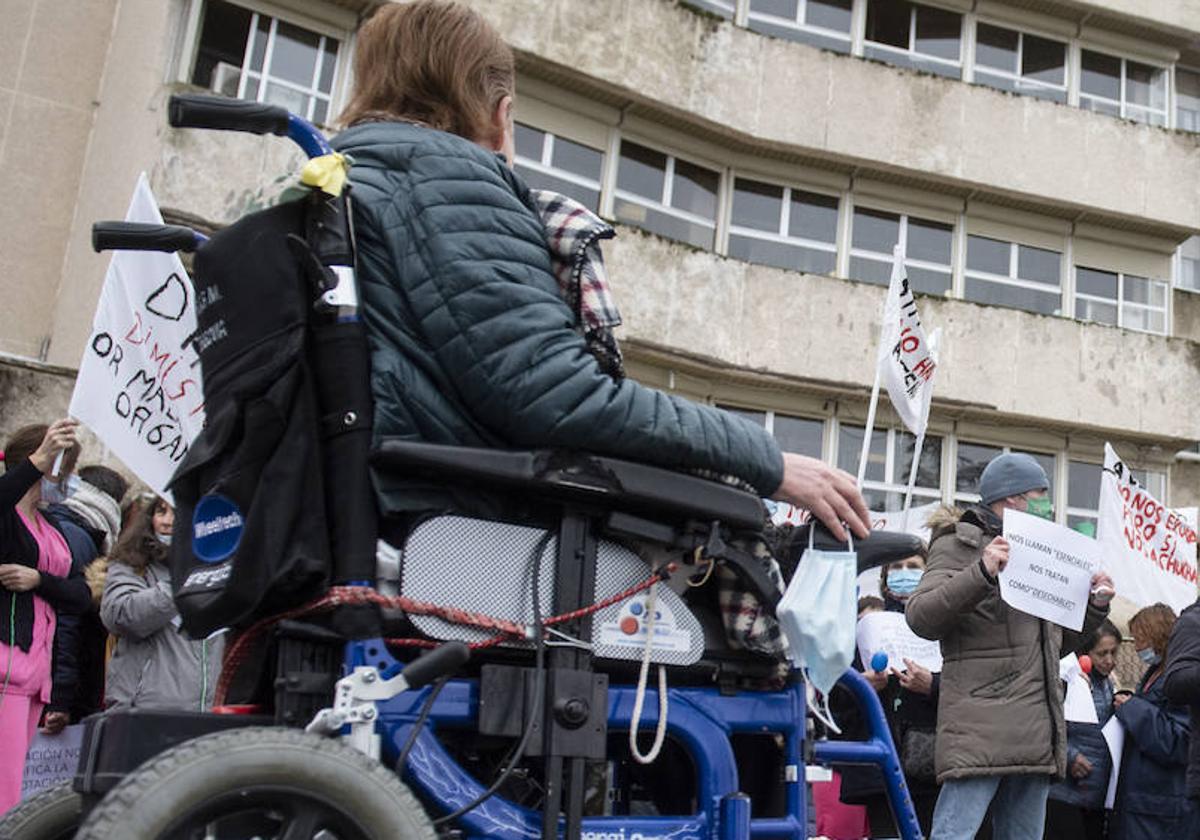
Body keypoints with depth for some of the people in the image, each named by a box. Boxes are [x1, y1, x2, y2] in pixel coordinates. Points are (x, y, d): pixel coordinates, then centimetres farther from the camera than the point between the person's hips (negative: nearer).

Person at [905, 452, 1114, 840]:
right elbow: (920, 618, -13)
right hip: (980, 733, -8)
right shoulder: (959, 544, 2)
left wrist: (1095, 605, 17)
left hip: (1036, 735, 8)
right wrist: (982, 573, -23)